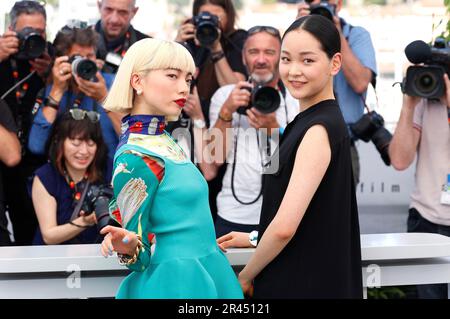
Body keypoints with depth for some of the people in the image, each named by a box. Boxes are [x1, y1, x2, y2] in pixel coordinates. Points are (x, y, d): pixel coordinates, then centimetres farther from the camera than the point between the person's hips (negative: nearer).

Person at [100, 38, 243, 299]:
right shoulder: (135, 157, -19)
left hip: (206, 275, 9)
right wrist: (128, 246, -37)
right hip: (175, 283, -9)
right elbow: (140, 253, -18)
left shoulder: (165, 141, 7)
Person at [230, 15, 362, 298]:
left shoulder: (318, 129, -19)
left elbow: (284, 227, -24)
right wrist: (253, 240, 16)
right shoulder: (312, 119, 10)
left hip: (304, 284, -9)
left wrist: (245, 277, -11)